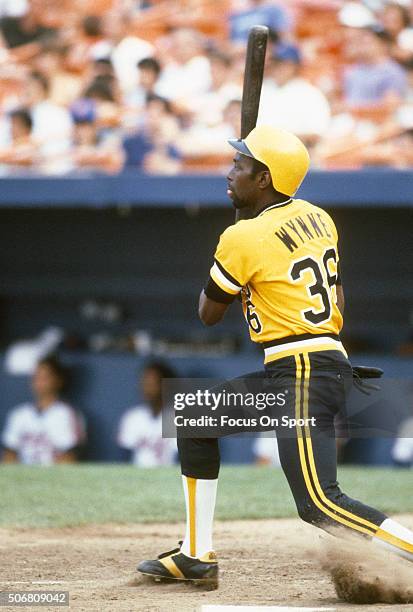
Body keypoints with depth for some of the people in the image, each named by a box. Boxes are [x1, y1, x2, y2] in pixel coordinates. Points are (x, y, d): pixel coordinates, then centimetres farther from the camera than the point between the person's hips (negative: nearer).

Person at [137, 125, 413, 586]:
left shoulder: (242, 238, -12)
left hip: (302, 377, -10)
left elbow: (208, 315, 3)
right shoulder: (318, 218, 10)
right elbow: (337, 299, 18)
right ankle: (196, 557, 25)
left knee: (319, 505, -16)